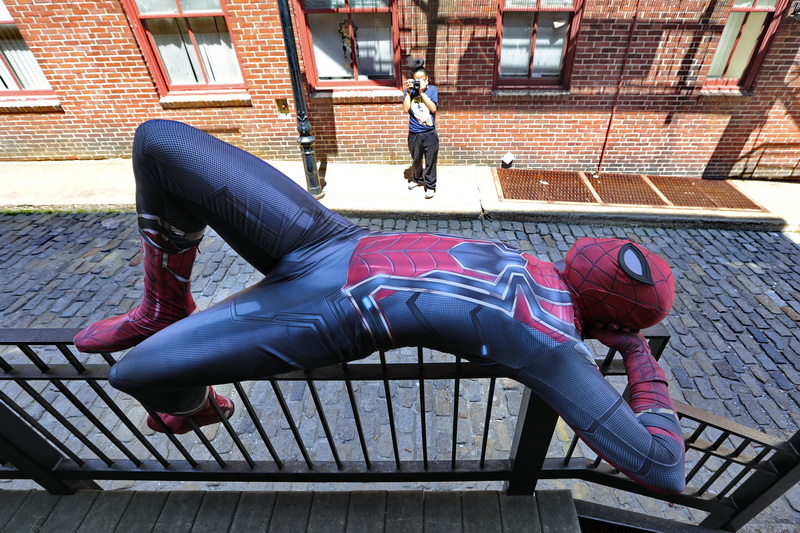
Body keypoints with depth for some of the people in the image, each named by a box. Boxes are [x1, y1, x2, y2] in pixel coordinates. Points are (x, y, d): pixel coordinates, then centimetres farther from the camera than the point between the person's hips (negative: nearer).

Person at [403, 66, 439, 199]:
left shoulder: (432, 90, -1)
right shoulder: (409, 91, 2)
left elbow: (433, 108, -13)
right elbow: (406, 109, -10)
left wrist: (422, 92, -16)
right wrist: (408, 92, -13)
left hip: (430, 133, -2)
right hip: (414, 134, 2)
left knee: (430, 161, 3)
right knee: (416, 160, 18)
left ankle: (430, 186, 16)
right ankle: (417, 179, 42)